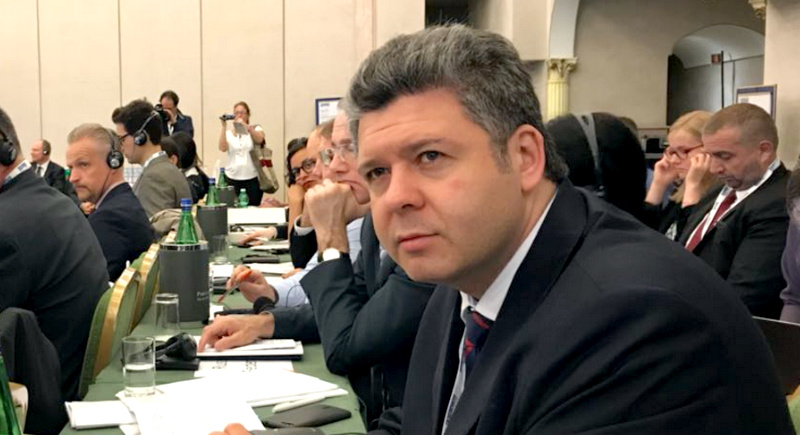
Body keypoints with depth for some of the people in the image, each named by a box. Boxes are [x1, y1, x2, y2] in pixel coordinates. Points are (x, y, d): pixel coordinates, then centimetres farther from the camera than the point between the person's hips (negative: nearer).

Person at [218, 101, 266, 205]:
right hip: (232, 178, 1)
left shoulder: (256, 129, 8)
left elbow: (259, 140, -14)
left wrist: (245, 125, -22)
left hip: (252, 178, -1)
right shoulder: (228, 133, 11)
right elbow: (223, 148, -6)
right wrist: (224, 127, -8)